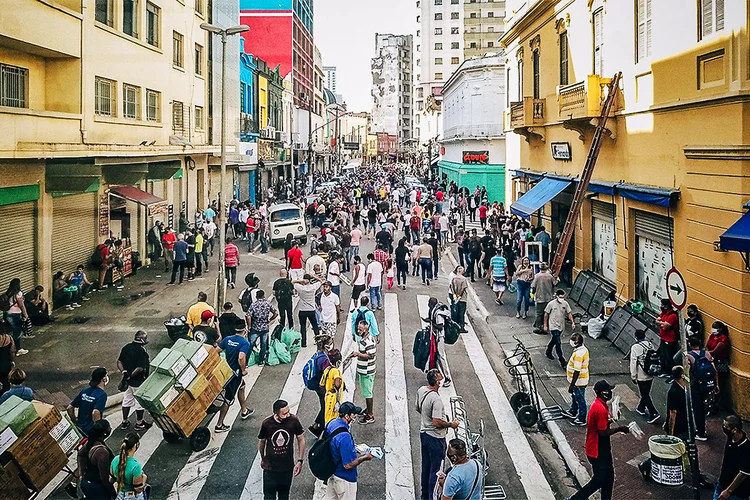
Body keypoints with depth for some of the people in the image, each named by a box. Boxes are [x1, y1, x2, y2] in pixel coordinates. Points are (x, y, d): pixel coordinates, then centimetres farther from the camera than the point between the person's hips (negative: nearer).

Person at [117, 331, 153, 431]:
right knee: (140, 402, 9)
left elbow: (119, 362, 2)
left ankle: (124, 422, 31)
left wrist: (124, 372, -6)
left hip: (128, 381, 7)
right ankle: (139, 423, 22)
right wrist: (130, 376, -16)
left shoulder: (126, 348, -1)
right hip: (138, 382, -7)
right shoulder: (142, 351, -23)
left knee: (126, 400, 20)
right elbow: (140, 368, -28)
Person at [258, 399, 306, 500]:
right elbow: (261, 442, 1)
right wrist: (262, 459, 16)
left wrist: (300, 461, -4)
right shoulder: (267, 424, -19)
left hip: (287, 468, 1)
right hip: (270, 468, -1)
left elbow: (301, 440, -2)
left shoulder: (293, 420, -18)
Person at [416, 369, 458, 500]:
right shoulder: (436, 399, -29)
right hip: (435, 437, -8)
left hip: (423, 433, 8)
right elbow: (437, 422, -29)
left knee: (426, 466, 20)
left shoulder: (421, 390, -3)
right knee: (435, 469, 5)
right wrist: (451, 424, -14)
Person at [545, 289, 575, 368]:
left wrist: (572, 322, -12)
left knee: (554, 340, 23)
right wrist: (545, 325, -3)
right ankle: (562, 362, -7)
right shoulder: (551, 304, -14)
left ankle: (548, 352, 47)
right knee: (558, 343, -10)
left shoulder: (565, 304, -2)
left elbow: (569, 313, 2)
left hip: (561, 326, 5)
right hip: (553, 327, -5)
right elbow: (546, 314, -6)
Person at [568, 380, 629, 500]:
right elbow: (603, 432, -24)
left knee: (608, 477, 16)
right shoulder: (601, 409, -27)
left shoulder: (599, 405, 6)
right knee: (598, 480, 1)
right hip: (598, 452, -10)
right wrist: (619, 428, -13)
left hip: (602, 449, 10)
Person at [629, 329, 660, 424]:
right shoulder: (650, 345, 0)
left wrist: (633, 376, -5)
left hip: (641, 376, -6)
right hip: (650, 374, 6)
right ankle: (641, 408, 40)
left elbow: (633, 363, -14)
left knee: (645, 395, -1)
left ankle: (653, 413, -9)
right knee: (646, 393, 22)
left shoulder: (635, 347, -16)